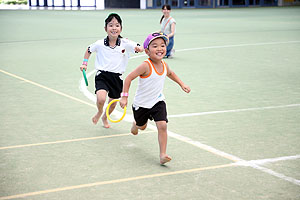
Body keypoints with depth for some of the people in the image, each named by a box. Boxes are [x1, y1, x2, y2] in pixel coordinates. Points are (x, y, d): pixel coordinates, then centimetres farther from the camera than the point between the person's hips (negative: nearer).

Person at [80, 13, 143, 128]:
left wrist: (139, 48, -31)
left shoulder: (125, 43, -7)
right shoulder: (100, 44, -6)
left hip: (117, 77, 2)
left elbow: (140, 48, -9)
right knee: (101, 99, -24)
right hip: (102, 75, -2)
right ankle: (99, 112, 12)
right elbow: (88, 50, 13)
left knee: (113, 104, 16)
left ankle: (105, 117, 48)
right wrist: (85, 63, 6)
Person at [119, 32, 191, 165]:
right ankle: (135, 124, 59)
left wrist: (182, 84, 13)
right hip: (141, 104, -3)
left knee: (162, 125, -15)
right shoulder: (146, 66, -26)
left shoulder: (164, 65, -6)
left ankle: (163, 155, -9)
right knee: (142, 126, 20)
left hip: (158, 102, 3)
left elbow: (170, 73, 20)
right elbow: (129, 78, -22)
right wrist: (124, 96, -25)